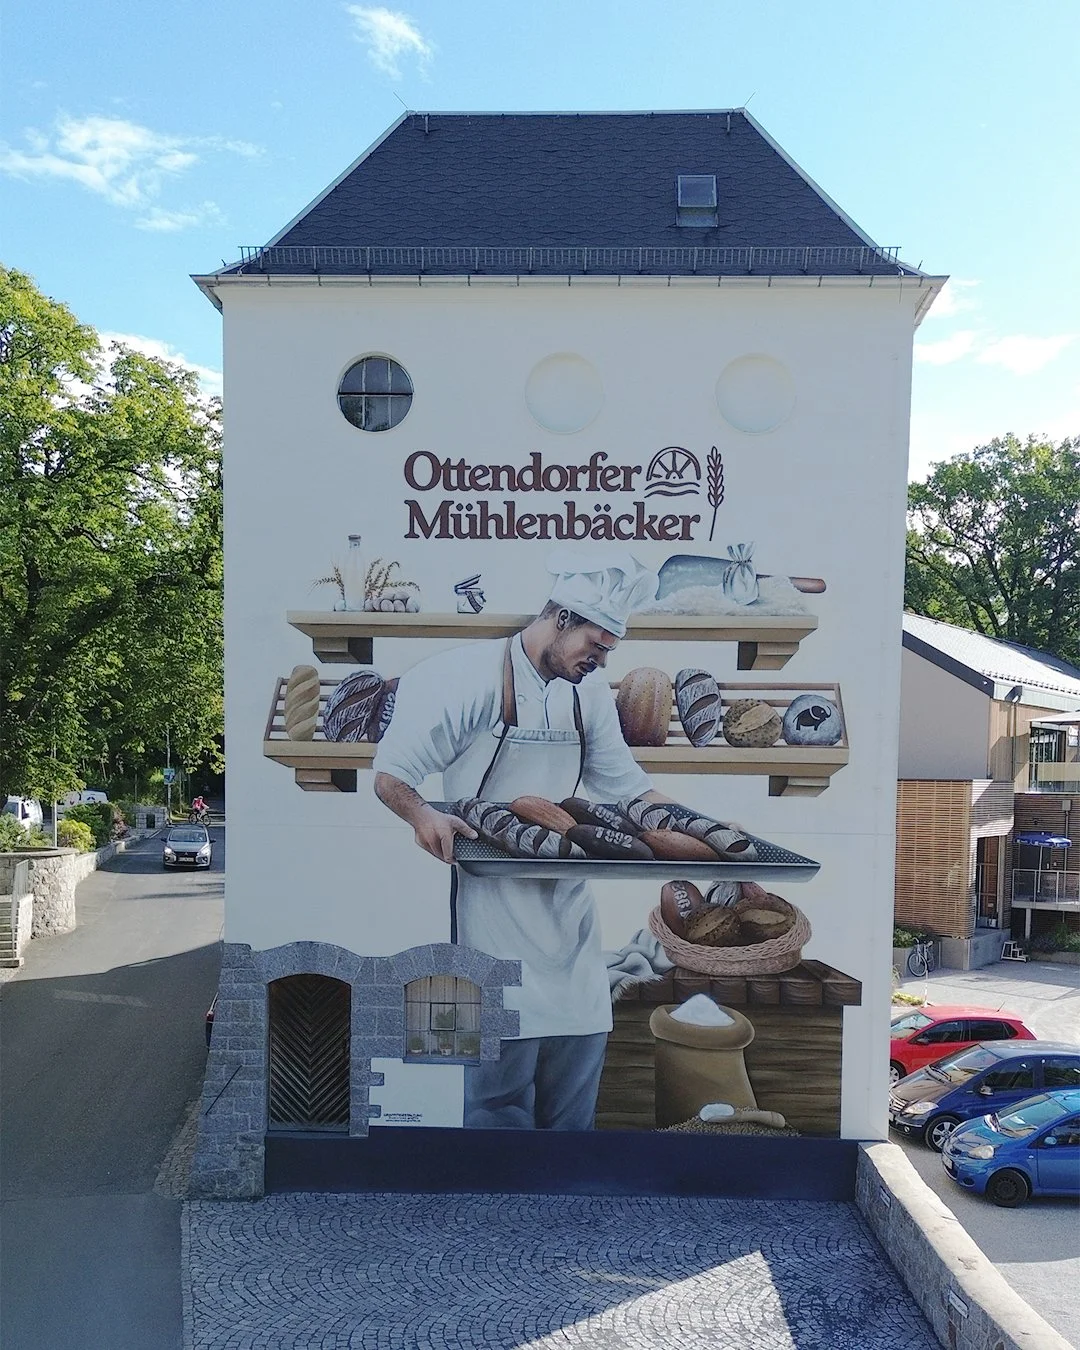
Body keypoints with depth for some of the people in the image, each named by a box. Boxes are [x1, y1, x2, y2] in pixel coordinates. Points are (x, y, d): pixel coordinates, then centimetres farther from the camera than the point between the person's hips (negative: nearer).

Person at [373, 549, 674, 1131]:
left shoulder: (589, 691, 10)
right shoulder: (470, 678, -10)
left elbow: (623, 783, 18)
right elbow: (390, 776, -10)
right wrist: (423, 816, -30)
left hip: (568, 904, 6)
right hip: (494, 903, -6)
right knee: (499, 1089, -3)